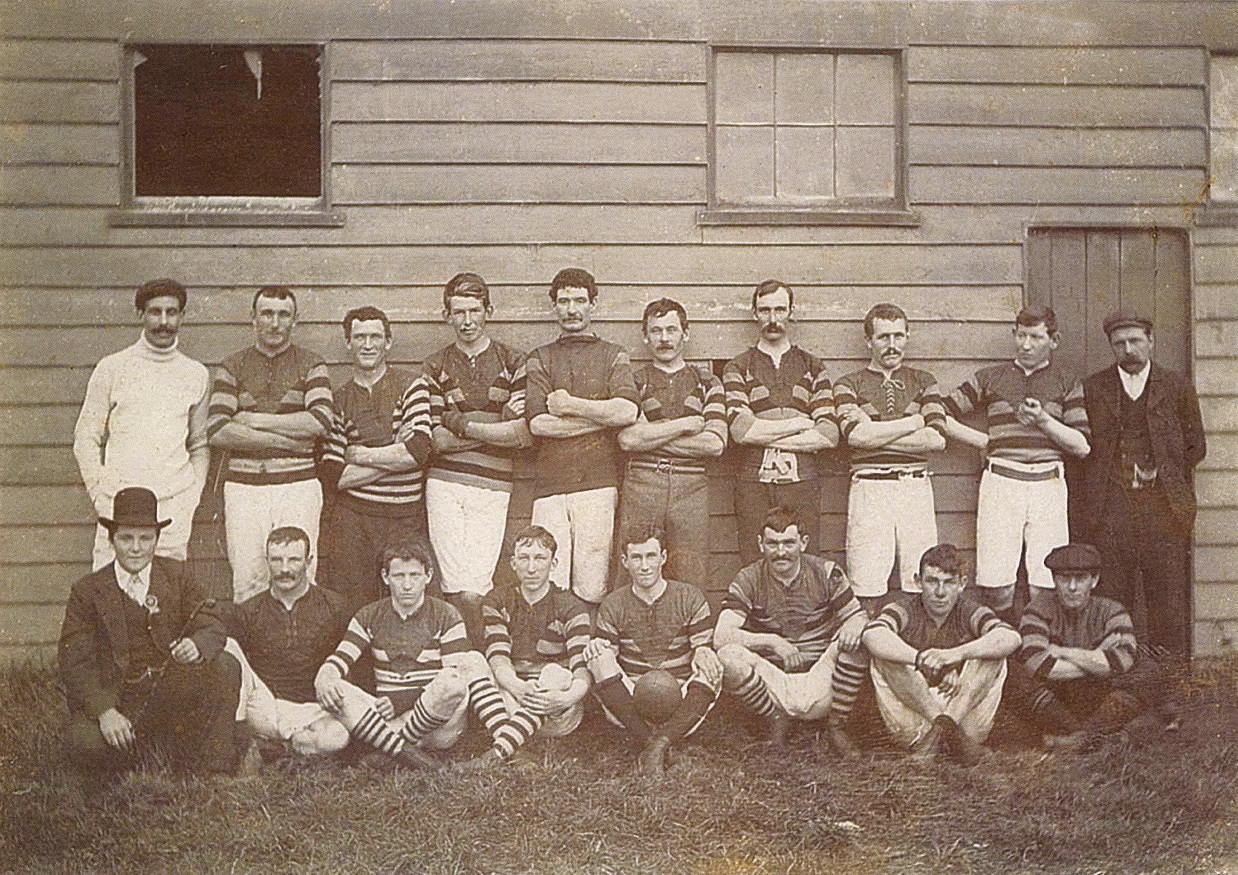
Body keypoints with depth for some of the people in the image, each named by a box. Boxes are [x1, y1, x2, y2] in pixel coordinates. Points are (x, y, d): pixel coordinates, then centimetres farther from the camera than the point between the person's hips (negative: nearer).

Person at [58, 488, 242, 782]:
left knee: (225, 667, -23)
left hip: (173, 691, 2)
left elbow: (212, 626, -1)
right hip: (115, 697, -2)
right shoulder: (88, 590, 0)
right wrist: (104, 711, -21)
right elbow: (75, 661, -5)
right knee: (88, 748, -30)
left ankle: (212, 771, -12)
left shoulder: (177, 575, 7)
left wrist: (198, 645, -27)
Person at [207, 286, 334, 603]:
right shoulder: (233, 367, 12)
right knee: (246, 582, 0)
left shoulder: (311, 364, 9)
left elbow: (320, 420, -7)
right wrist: (287, 439, -8)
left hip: (297, 485, -1)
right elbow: (216, 431, -2)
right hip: (243, 484, 1)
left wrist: (254, 421, -6)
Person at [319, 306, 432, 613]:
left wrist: (360, 455, -5)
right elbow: (334, 476, 0)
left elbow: (420, 450, -10)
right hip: (352, 518, 1)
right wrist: (396, 455, -7)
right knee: (351, 609, 0)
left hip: (404, 518, -1)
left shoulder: (411, 385, 4)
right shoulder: (339, 397, 8)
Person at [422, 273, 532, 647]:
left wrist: (462, 425, -4)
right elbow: (438, 440, 1)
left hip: (493, 490, -1)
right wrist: (501, 424, -3)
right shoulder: (434, 369, 11)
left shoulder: (513, 363, 9)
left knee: (473, 590, -10)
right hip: (445, 485, 1)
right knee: (462, 591, -9)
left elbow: (525, 434, -3)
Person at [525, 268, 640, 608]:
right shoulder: (540, 359, 16)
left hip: (598, 482, -1)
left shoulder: (613, 355, 15)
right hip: (549, 486, 1)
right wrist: (604, 415, -1)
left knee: (591, 591, -4)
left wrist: (569, 405, -2)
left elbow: (628, 411, -5)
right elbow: (538, 423, 0)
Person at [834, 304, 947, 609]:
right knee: (866, 587, -6)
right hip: (869, 488, -2)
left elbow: (937, 439, 1)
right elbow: (856, 435, -9)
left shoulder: (923, 382, 16)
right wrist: (915, 421, -2)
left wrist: (876, 433, -4)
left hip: (915, 488, 2)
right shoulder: (849, 384, 10)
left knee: (921, 586, -1)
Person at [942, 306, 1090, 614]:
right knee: (994, 584, -7)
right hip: (1001, 482, 0)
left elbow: (1083, 447, 6)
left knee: (1047, 585, -7)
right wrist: (988, 442, 9)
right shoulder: (990, 378, 15)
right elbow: (943, 417, 14)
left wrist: (1044, 420, -6)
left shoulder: (1068, 385, 14)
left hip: (1049, 484, 0)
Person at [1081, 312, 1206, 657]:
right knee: (1112, 594, -2)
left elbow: (1196, 447, 14)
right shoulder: (1092, 388, 9)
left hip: (1163, 503, 0)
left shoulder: (1177, 387, 9)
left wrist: (1161, 473, 7)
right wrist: (1091, 493, 4)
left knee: (1167, 591, 0)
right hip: (1111, 504, 0)